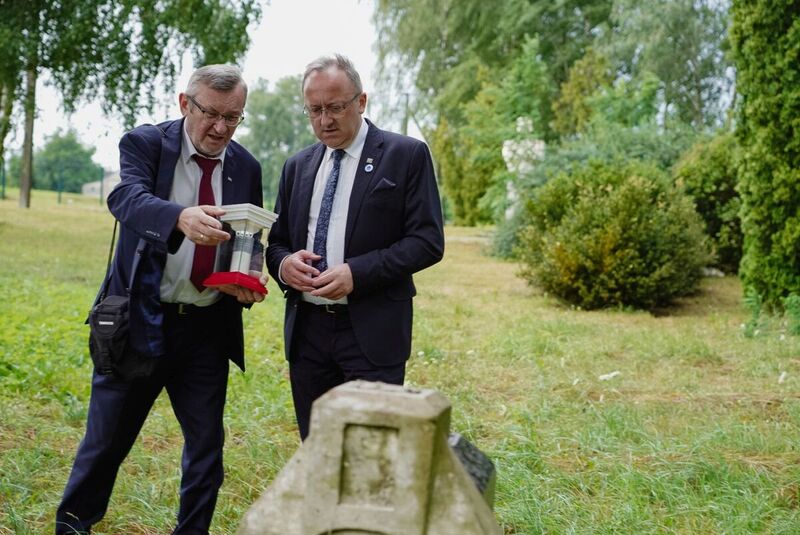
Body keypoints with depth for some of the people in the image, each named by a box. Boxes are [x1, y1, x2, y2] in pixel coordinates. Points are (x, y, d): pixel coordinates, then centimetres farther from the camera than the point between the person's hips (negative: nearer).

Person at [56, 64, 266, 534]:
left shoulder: (247, 168, 5)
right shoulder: (145, 143, -6)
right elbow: (127, 198, -26)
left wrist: (252, 275, -11)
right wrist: (182, 217, -47)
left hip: (208, 328, 3)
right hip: (140, 320, -3)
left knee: (207, 443, 9)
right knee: (107, 437, 9)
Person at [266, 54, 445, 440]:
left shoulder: (407, 155, -2)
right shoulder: (297, 166, 14)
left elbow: (427, 241, -7)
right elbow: (277, 242, 18)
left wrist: (357, 273, -19)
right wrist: (284, 263, -7)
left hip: (372, 331, -5)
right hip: (307, 329, 5)